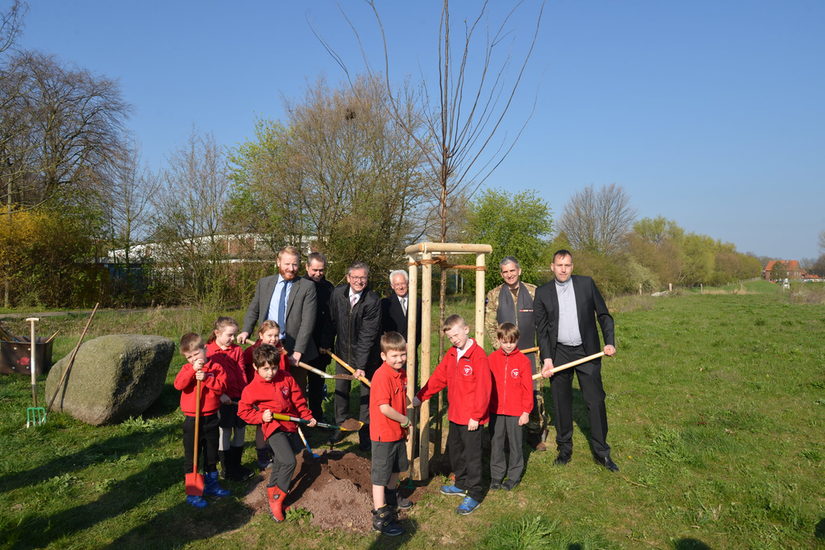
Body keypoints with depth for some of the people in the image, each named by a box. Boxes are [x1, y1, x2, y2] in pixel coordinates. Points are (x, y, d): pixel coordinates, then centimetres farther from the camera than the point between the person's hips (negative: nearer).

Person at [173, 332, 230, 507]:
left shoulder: (216, 367, -2)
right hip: (192, 420, -2)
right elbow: (178, 385, -20)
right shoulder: (187, 369, -2)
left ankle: (211, 484, 36)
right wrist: (193, 370, -27)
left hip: (211, 418, 2)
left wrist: (206, 378, -25)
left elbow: (221, 386, -14)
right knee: (191, 457, 5)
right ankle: (192, 493, 16)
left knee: (212, 454, 18)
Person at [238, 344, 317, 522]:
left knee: (280, 463, 17)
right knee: (289, 462, -18)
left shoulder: (286, 378, -1)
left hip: (290, 426, 5)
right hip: (273, 428, -5)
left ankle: (272, 492, 37)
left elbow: (298, 400, 8)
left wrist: (307, 416, 7)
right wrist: (261, 417, -15)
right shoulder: (252, 389, -11)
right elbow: (243, 410, -2)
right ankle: (276, 500, -3)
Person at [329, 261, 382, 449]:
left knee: (367, 392, 3)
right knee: (340, 389, 13)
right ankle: (341, 425, 30)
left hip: (367, 353, -4)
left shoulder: (373, 301, -24)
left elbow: (367, 336, -26)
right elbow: (332, 320, 5)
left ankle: (365, 431, 17)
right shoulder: (337, 293, -11)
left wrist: (361, 365, -28)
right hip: (343, 350, 4)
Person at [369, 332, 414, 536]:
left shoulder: (401, 373, 2)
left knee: (396, 467, 28)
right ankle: (380, 517, 11)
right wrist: (404, 420, -17)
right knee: (380, 474, 2)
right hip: (383, 433, -9)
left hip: (398, 431, 9)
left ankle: (391, 496, 51)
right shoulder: (382, 376, -26)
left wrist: (403, 425, 8)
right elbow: (384, 408, -31)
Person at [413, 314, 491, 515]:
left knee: (472, 454, 3)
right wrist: (420, 397, 7)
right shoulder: (451, 354, 6)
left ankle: (474, 495, 17)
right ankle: (462, 484, 40)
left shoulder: (478, 356, -20)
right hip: (455, 415, 9)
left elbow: (483, 389, -20)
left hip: (472, 418, -9)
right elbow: (438, 377, 11)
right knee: (454, 449, 21)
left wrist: (476, 416, -17)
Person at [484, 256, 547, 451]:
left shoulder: (534, 292, 6)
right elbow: (489, 324, 5)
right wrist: (499, 346, -6)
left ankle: (536, 434, 16)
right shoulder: (493, 295, 6)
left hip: (531, 352, 0)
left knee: (535, 393, 0)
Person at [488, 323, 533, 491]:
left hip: (516, 412, -2)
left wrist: (526, 411, -4)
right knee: (496, 443, 11)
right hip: (495, 411, 2)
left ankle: (514, 475, 25)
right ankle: (496, 475, 25)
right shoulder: (491, 359, -1)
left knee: (515, 443, 9)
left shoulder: (523, 360, -7)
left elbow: (528, 387, -3)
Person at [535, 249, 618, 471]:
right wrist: (547, 358, -7)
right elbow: (541, 328, 1)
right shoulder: (543, 292, 2)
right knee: (561, 403, 8)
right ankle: (564, 449, 23)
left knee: (596, 401, 1)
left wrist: (610, 342, -4)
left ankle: (601, 452, 14)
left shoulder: (587, 284, 1)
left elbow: (604, 315, 7)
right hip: (558, 353, 1)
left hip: (587, 352, 0)